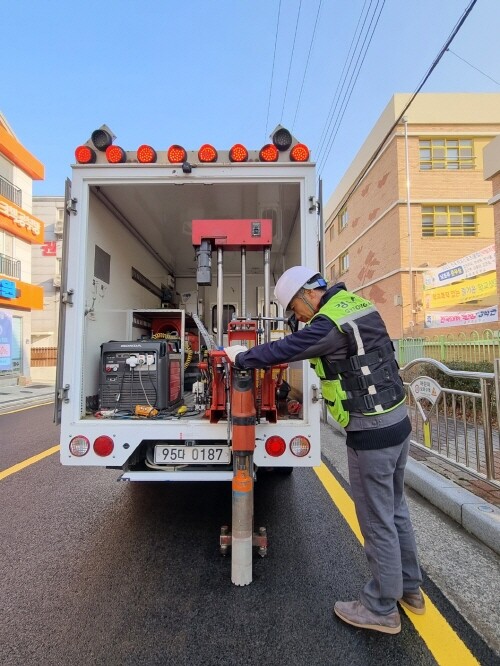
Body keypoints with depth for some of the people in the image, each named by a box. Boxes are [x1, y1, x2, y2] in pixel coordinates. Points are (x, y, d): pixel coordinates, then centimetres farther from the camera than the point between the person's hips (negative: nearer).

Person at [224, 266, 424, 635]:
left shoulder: (329, 323, -21)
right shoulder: (356, 303, 7)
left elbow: (282, 349, -15)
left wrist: (240, 356, 2)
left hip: (371, 434, -9)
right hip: (397, 422, 9)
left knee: (377, 522, 9)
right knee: (395, 509, 24)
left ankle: (381, 608, 31)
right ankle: (409, 588, 44)